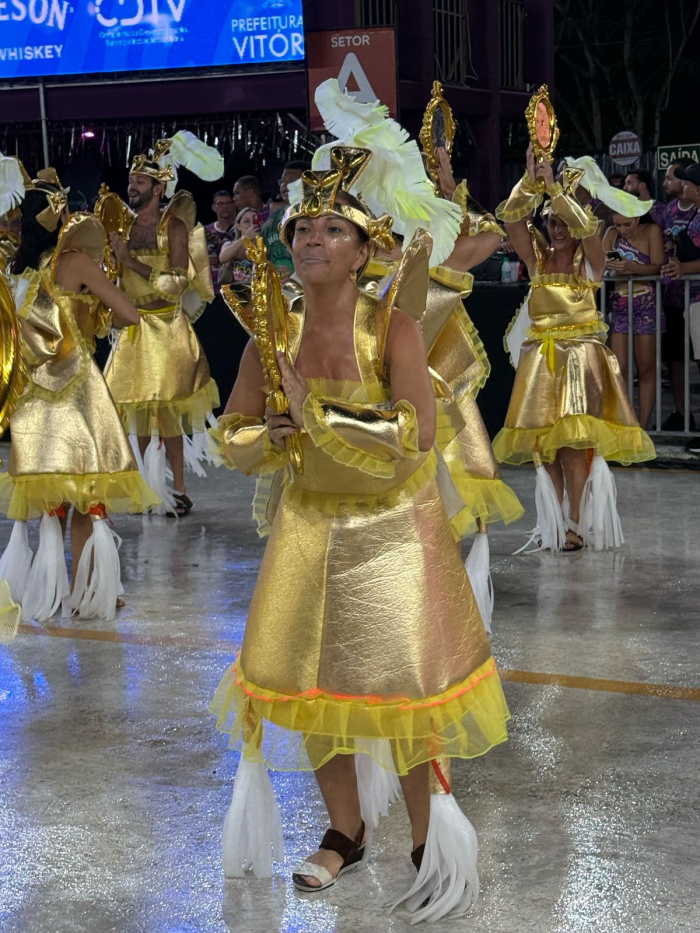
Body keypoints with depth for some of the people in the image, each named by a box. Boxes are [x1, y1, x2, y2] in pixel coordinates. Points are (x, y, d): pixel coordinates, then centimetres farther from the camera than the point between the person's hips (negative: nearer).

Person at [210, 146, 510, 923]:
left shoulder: (392, 327, -17)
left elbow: (415, 435, -27)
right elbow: (231, 435, 0)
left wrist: (317, 415, -25)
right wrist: (271, 437, -21)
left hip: (393, 525, -4)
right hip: (311, 521, 5)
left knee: (405, 685, -1)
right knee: (307, 675, 10)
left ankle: (430, 841, 19)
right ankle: (346, 831, 31)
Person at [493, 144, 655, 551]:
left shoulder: (590, 259, 2)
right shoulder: (538, 256, 10)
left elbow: (584, 225, -18)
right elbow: (512, 217, -3)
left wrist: (554, 188, -19)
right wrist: (531, 180, -15)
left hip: (581, 353, -4)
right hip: (541, 353, 4)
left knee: (575, 439, -12)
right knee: (543, 439, 2)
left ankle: (577, 524, -7)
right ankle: (552, 521, 9)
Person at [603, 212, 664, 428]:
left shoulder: (651, 231, -3)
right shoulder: (612, 233, 6)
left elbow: (657, 267, -12)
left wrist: (630, 266, -29)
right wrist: (608, 264, -26)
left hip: (646, 304, -2)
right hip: (620, 304, 3)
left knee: (646, 369, 1)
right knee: (618, 368, -5)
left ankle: (643, 427, 5)